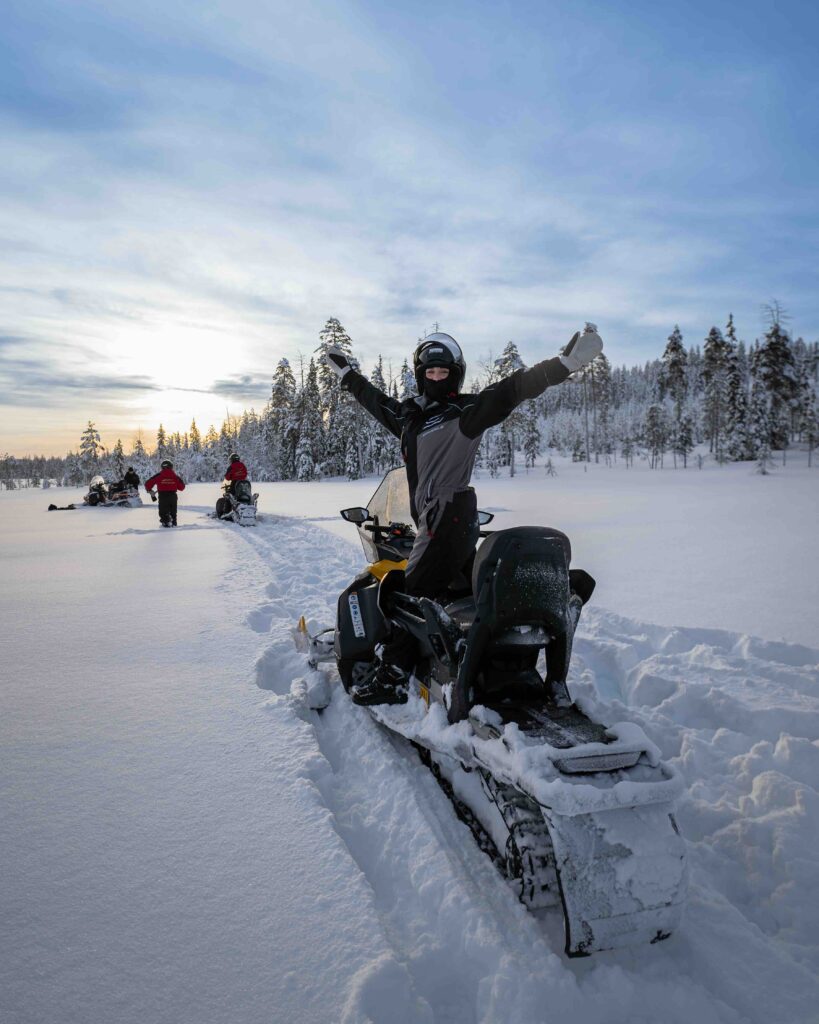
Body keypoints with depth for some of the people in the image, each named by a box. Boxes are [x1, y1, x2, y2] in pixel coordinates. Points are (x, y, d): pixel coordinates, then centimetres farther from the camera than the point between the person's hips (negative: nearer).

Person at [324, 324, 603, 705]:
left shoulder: (466, 412, -6)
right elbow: (374, 399, 33)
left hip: (450, 516, -8)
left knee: (412, 593, -10)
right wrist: (346, 373, 44)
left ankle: (391, 678, -6)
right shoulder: (409, 414, 16)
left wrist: (565, 362, -28)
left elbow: (513, 389, -18)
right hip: (430, 516, 8)